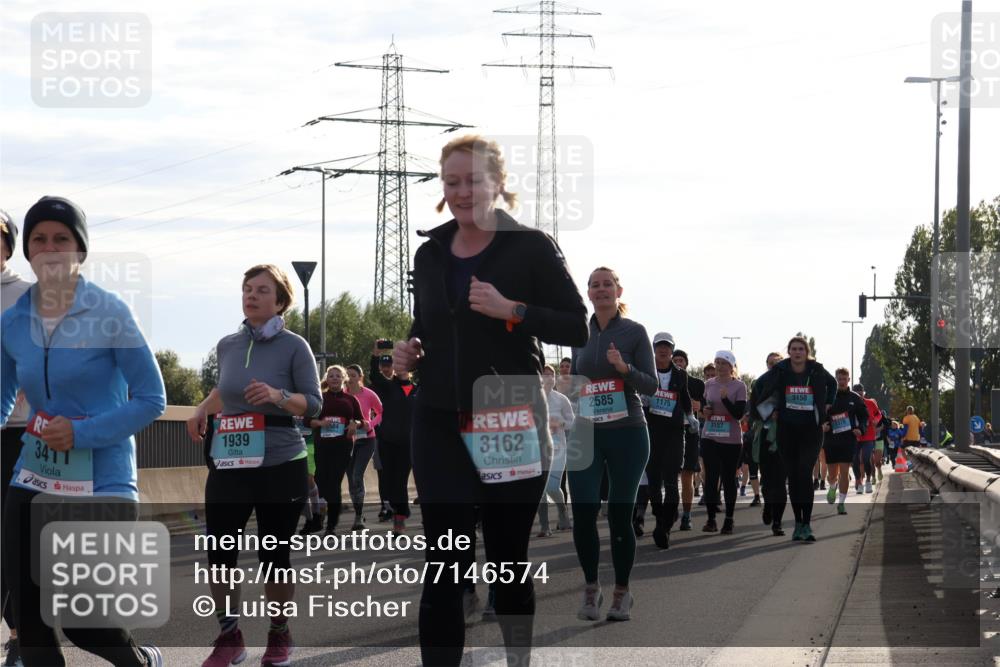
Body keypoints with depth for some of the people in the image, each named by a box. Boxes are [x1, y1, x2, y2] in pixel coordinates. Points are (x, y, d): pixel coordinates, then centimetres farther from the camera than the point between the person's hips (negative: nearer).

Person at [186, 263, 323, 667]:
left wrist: (279, 396, -23)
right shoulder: (227, 345, 8)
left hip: (281, 466, -4)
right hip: (228, 466, 4)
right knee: (219, 552, -2)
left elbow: (314, 404, -7)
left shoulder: (294, 347, -6)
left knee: (274, 554, 4)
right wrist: (204, 408, 10)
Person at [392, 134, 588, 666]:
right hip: (440, 426, 3)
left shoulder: (531, 247, -3)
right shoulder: (429, 253, 11)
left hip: (512, 424, -3)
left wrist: (513, 310, -20)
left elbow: (578, 328, -7)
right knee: (444, 567, -6)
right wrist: (409, 353, 1)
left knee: (509, 561, 9)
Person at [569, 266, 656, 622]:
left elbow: (651, 385, -5)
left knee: (620, 515, 0)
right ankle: (591, 588, 7)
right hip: (586, 435, 3)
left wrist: (624, 368, -23)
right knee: (583, 512, -8)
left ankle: (621, 593, 13)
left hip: (627, 433, -3)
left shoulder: (634, 332, -1)